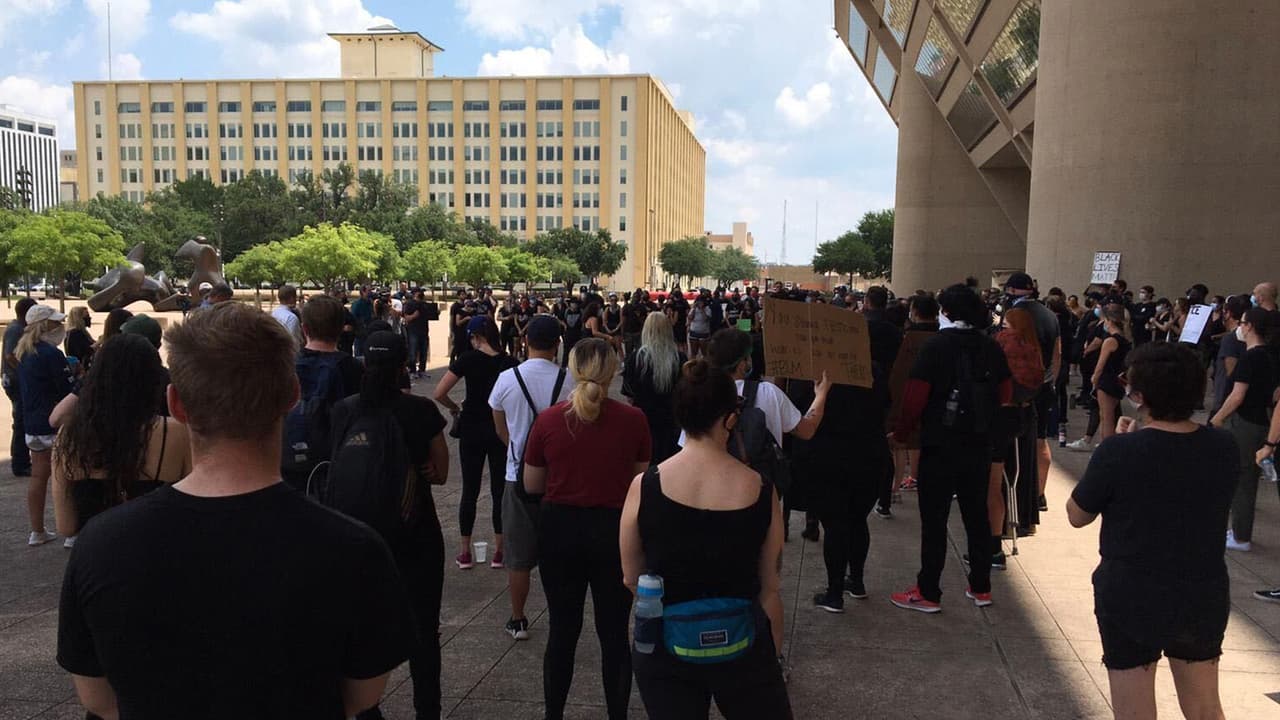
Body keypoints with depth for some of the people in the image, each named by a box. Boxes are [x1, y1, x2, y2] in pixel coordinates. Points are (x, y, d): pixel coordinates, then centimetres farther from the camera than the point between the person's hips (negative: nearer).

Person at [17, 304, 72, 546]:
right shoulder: (52, 354, -18)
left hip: (31, 424, 8)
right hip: (54, 424, -8)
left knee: (38, 475, 13)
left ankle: (37, 531, 20)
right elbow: (68, 391, -18)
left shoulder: (23, 352, 10)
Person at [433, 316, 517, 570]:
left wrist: (455, 408, 3)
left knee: (470, 490, 9)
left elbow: (439, 393, -14)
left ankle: (465, 553, 15)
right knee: (500, 490, 8)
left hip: (472, 430, -1)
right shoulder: (509, 362, -4)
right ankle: (498, 553, 14)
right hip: (501, 431, 1)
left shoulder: (468, 359, -9)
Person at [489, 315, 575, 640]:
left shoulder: (507, 379, -8)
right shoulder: (569, 381, -13)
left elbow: (501, 430, 6)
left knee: (519, 555, 12)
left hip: (519, 475, 1)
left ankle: (518, 621, 24)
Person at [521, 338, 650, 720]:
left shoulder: (548, 420, -9)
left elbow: (532, 485, 1)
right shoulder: (633, 420, -11)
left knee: (562, 630, 17)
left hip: (559, 529, 1)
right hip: (614, 530, -1)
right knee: (614, 633, 13)